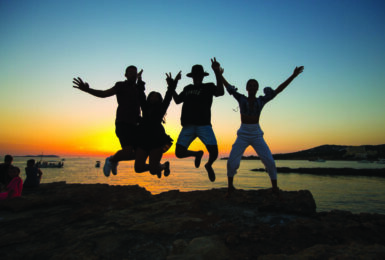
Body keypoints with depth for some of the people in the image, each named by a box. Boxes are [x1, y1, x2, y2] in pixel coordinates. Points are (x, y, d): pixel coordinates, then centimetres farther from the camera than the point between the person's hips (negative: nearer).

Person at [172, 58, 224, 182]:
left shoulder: (209, 87, 8)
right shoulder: (187, 88, 22)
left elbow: (220, 92, -12)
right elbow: (177, 100, 32)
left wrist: (217, 72, -21)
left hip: (204, 125, -4)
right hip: (188, 126, 4)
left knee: (214, 152, -16)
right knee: (179, 152, -4)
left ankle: (209, 165, 21)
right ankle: (197, 153, 26)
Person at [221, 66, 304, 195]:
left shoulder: (261, 100, 3)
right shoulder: (241, 98, 2)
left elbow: (278, 90, 0)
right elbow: (228, 87, -3)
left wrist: (293, 76, -3)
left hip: (257, 135, 1)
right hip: (243, 135, -1)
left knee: (269, 161, -11)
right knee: (232, 161, -15)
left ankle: (275, 188, 6)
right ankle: (230, 185, 8)